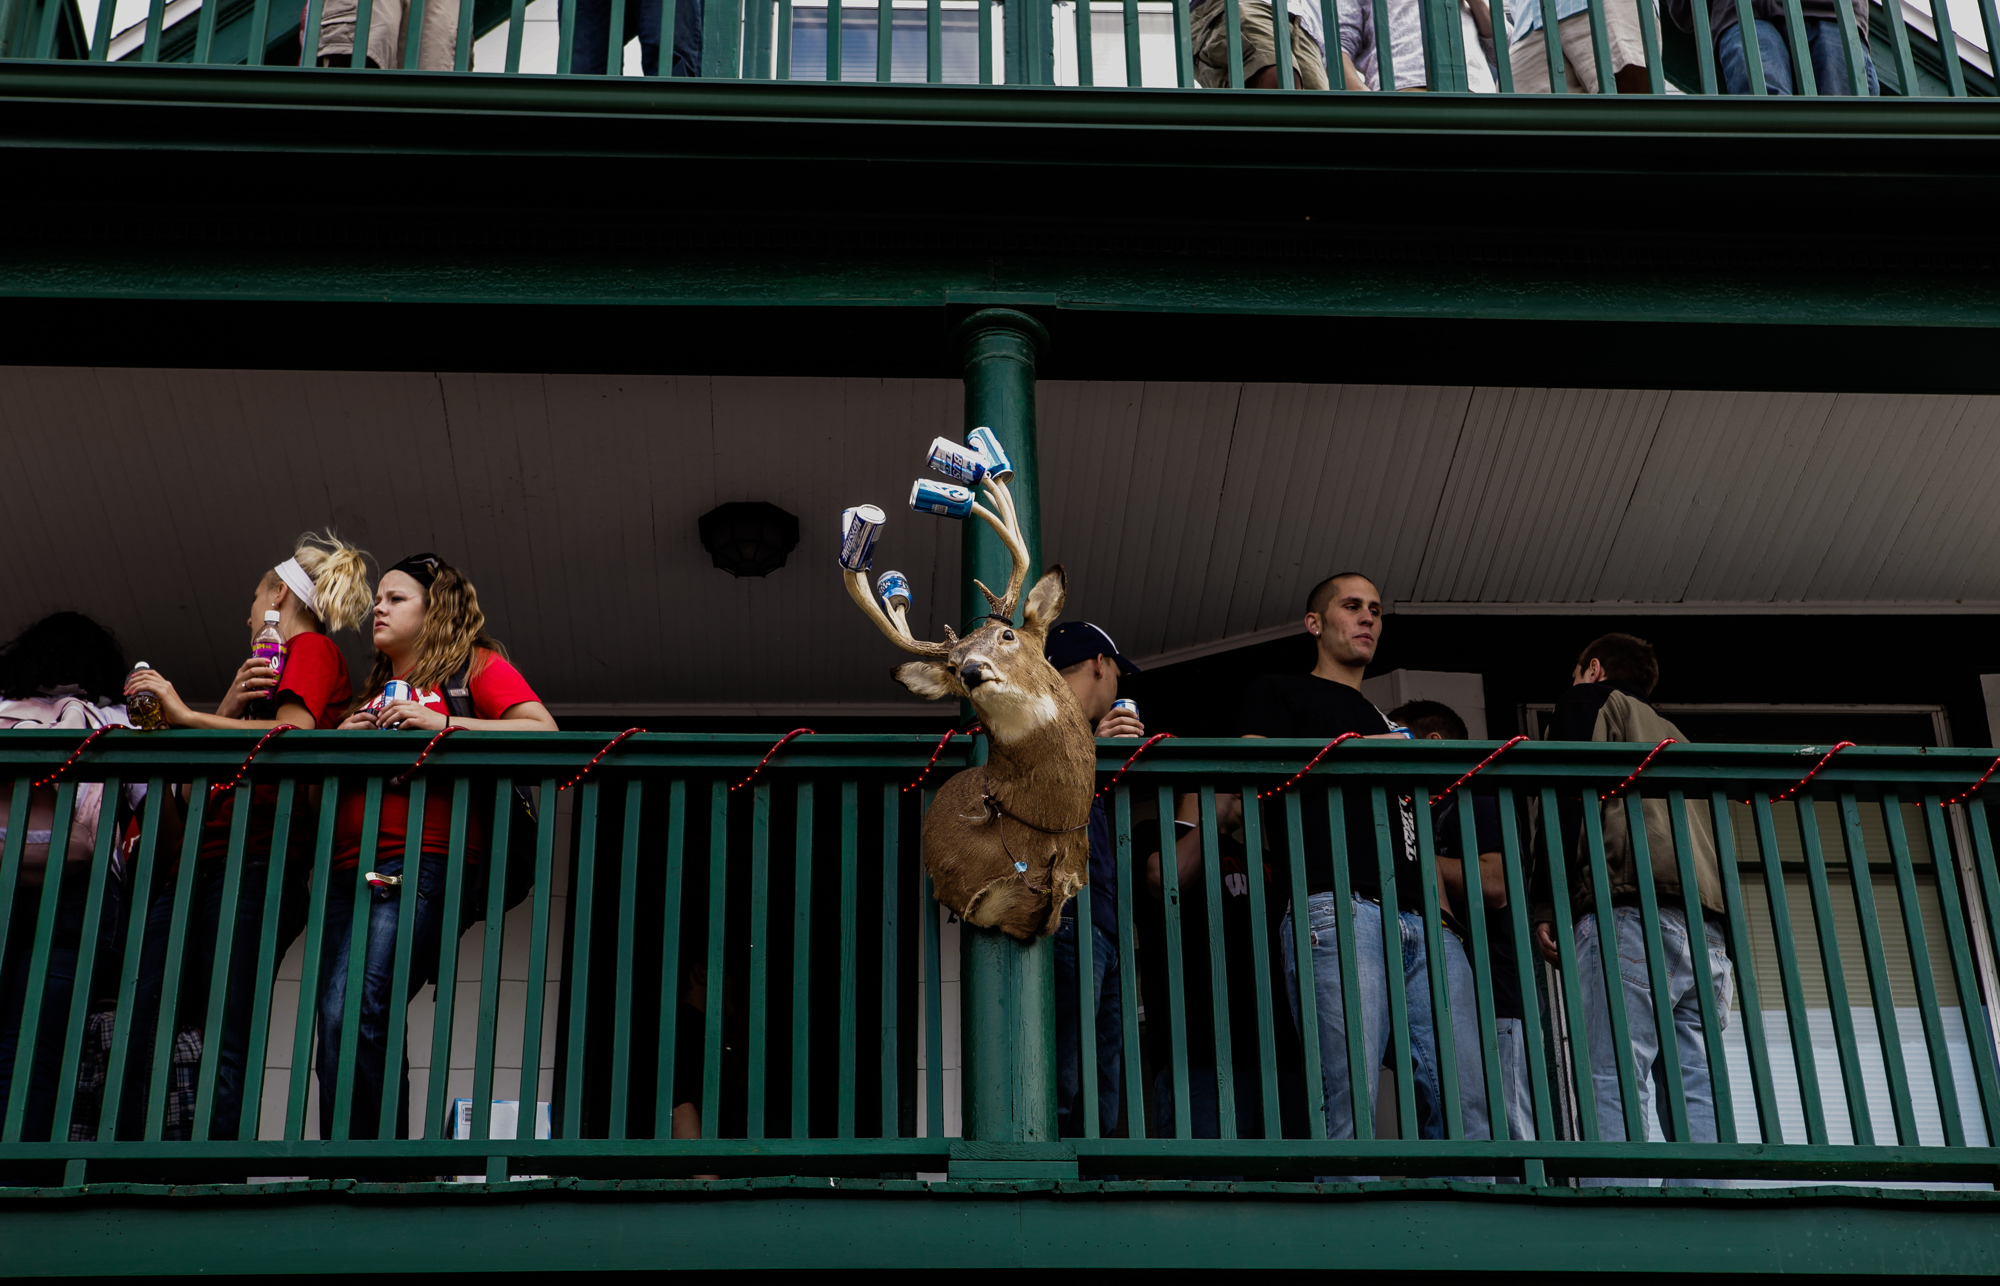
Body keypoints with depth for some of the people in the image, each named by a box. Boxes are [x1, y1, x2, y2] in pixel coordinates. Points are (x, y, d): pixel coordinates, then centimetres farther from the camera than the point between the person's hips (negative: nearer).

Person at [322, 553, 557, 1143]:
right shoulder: (372, 690, 31)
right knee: (337, 1024, -7)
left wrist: (441, 723, -9)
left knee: (354, 1015, -23)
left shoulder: (475, 665, 12)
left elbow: (542, 731, -4)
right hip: (349, 872, 7)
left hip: (423, 865, -7)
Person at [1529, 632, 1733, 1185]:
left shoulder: (1592, 700, 15)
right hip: (1707, 931, 7)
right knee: (1696, 1096, 1)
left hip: (1630, 914, -7)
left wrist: (1545, 907, -4)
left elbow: (1568, 793, -2)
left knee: (1615, 1090, -15)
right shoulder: (1672, 735, 35)